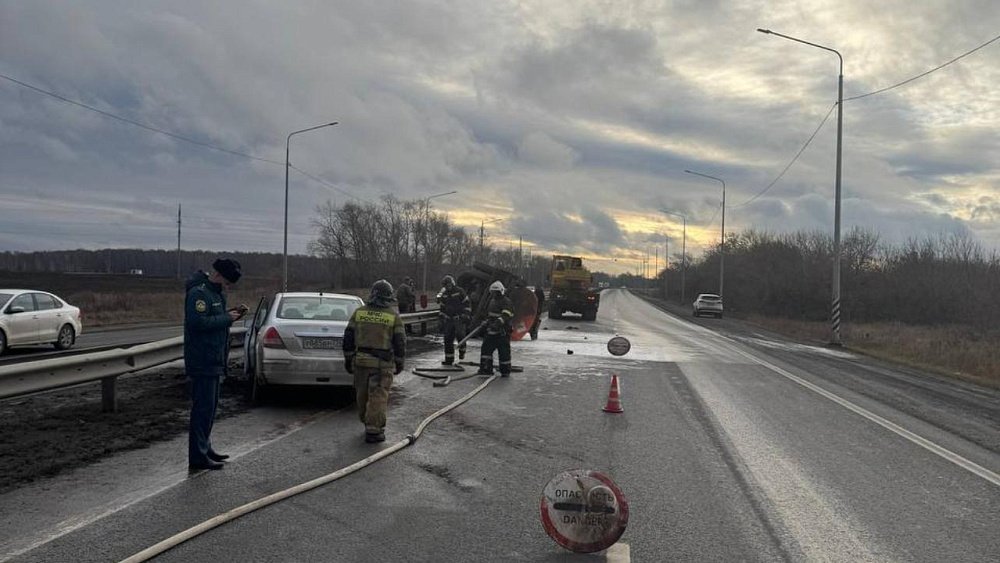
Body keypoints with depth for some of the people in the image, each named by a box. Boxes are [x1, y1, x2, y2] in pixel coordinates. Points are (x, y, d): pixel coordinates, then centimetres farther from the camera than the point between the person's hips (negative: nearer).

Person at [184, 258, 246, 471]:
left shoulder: (215, 292, 16)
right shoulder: (198, 292, -16)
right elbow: (198, 322, -26)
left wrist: (232, 314, 5)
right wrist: (227, 318, -19)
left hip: (214, 361, 10)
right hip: (202, 362, -10)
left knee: (210, 407, 17)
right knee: (203, 408, -8)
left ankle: (205, 448, 26)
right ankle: (198, 456, -4)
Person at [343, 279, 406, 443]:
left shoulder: (359, 312, 2)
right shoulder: (393, 316, -5)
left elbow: (348, 338, 5)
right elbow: (400, 342, -2)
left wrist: (348, 359, 13)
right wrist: (399, 363, 9)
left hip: (360, 361, 3)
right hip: (382, 363, -3)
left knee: (363, 395, 17)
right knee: (378, 396, -1)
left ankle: (368, 423, 31)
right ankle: (373, 431, -3)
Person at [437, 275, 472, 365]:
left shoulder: (459, 291, -5)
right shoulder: (444, 295, 12)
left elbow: (467, 303, -4)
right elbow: (442, 309, 18)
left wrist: (466, 315, -11)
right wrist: (442, 320, 13)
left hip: (459, 319, -5)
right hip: (449, 320, 5)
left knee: (460, 335, -21)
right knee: (448, 339, 2)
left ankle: (462, 350, 8)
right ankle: (449, 359, 10)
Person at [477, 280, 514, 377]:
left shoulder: (506, 303, -12)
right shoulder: (492, 301, 17)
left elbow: (505, 316, -27)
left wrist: (498, 323, -39)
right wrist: (487, 322, 26)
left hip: (502, 333, -8)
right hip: (491, 331, 8)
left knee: (503, 352, -2)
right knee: (486, 349, 2)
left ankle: (505, 371, 11)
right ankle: (486, 369, 6)